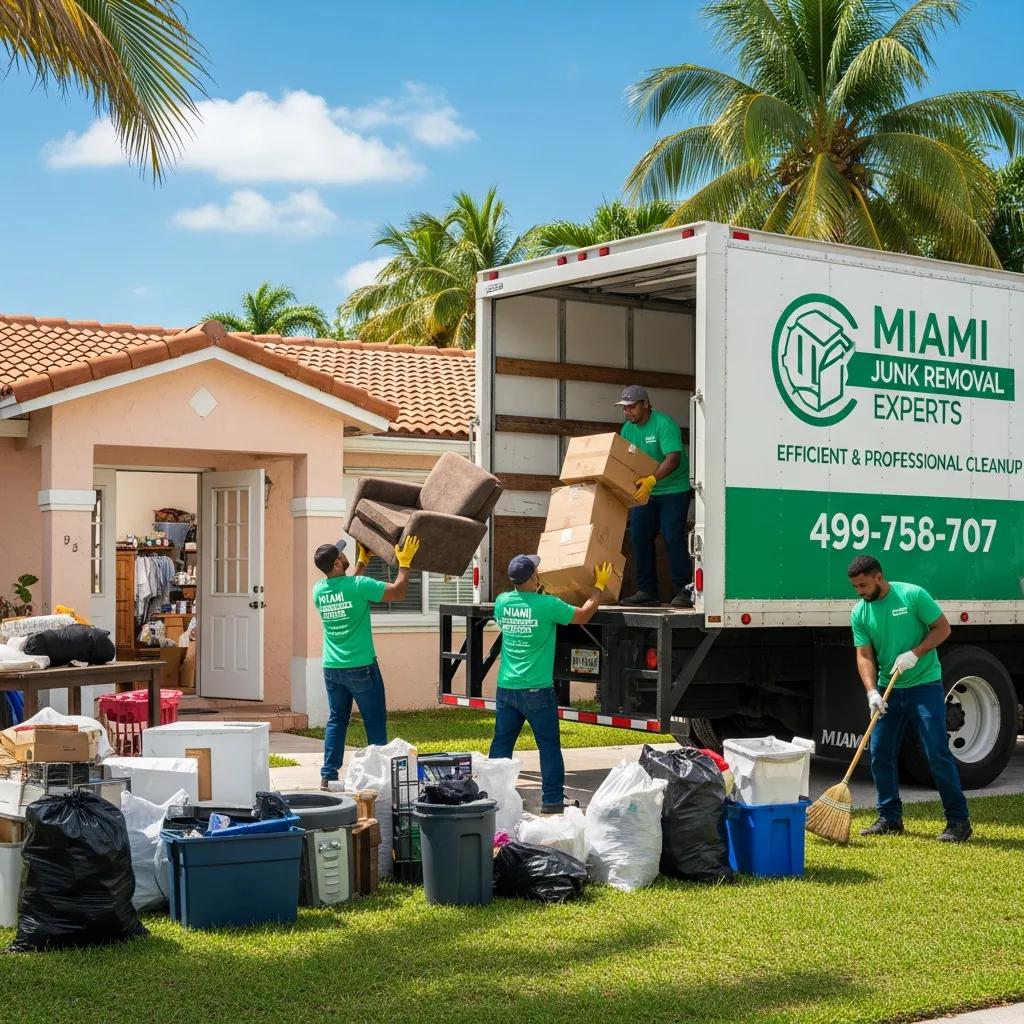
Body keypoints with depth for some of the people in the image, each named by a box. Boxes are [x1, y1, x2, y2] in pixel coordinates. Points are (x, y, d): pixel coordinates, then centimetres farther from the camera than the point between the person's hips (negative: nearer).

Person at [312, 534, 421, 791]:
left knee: (336, 721, 13)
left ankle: (328, 775, 10)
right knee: (375, 722, 4)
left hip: (332, 669, 6)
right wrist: (404, 562, 3)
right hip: (361, 668, -5)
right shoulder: (359, 585, -17)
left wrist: (363, 561, 30)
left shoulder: (318, 590, 2)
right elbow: (398, 591, -9)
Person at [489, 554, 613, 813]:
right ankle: (552, 801, 6)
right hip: (536, 691, -5)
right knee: (549, 746, 4)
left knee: (501, 743, 11)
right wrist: (599, 587, 14)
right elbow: (583, 615, -1)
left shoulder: (502, 602, 1)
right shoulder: (547, 605, -14)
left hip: (506, 688, 5)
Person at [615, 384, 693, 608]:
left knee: (672, 537, -14)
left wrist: (651, 480, -44)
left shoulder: (664, 424, -20)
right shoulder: (628, 429, 3)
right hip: (645, 490, 8)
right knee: (640, 537, 3)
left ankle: (684, 591, -9)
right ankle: (647, 591, 9)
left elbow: (673, 458, -31)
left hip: (674, 489, -7)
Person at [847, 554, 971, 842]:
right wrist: (872, 691, -17)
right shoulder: (859, 613, 1)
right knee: (880, 754, 4)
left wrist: (915, 653, -20)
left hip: (924, 686, -5)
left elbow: (943, 628, -7)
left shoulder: (913, 595, -11)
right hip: (888, 690, 5)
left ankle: (958, 820, 0)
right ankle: (890, 817, 17)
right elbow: (864, 656, -2)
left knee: (938, 753, -8)